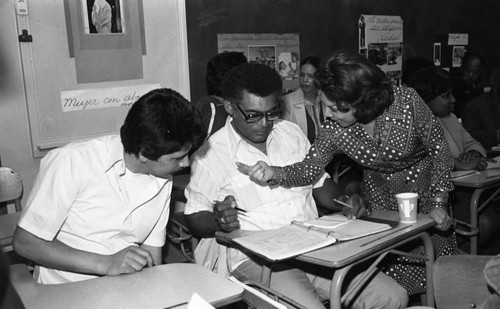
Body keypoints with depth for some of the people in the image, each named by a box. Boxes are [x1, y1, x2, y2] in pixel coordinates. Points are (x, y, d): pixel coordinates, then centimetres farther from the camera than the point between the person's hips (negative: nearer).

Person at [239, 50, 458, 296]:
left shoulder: (407, 102, -29)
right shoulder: (334, 128, -22)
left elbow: (439, 148, -16)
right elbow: (309, 169, -20)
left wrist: (439, 203, -18)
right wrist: (275, 174, -40)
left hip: (424, 188, -1)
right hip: (380, 194, 2)